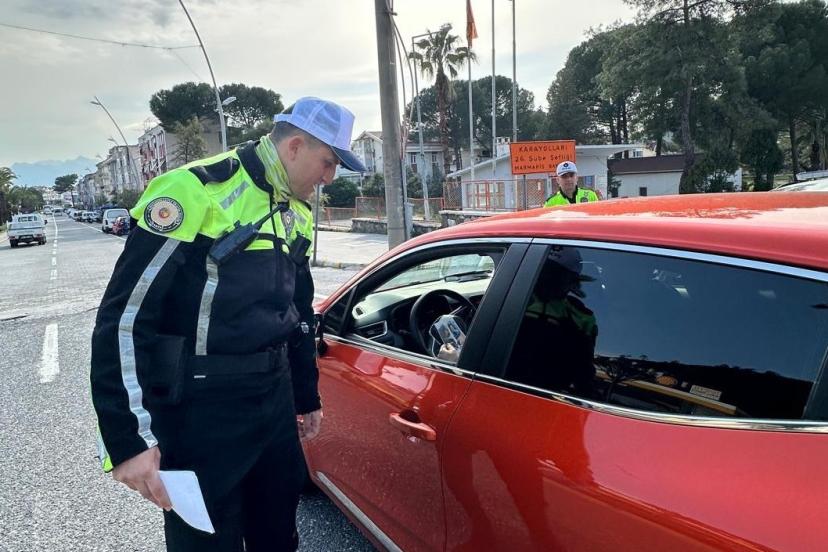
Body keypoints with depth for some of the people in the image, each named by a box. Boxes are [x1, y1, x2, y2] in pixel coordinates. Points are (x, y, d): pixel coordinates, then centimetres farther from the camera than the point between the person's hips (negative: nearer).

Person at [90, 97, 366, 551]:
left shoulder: (297, 214, 9)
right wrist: (128, 438, -20)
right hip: (200, 410, -7)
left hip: (275, 400, 7)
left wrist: (308, 396, 23)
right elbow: (123, 318, -18)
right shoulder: (196, 191, -16)